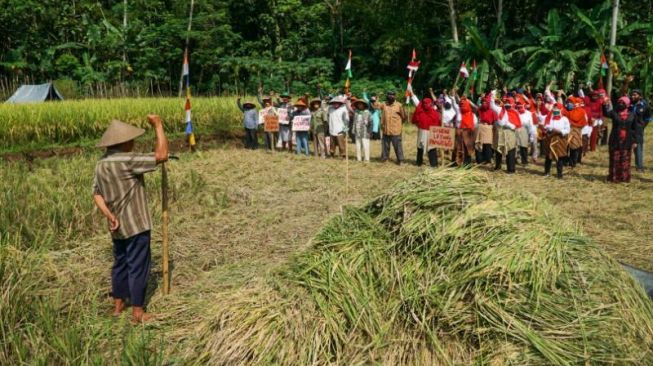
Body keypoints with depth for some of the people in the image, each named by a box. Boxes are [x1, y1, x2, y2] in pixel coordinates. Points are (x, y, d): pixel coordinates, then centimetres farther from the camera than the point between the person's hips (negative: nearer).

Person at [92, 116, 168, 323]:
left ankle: (118, 305, 30)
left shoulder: (102, 163, 5)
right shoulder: (127, 161, -21)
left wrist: (108, 215, -6)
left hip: (117, 226, 8)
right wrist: (158, 126, -15)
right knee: (138, 267, 1)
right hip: (135, 225, -8)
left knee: (120, 263, 20)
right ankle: (137, 312, 8)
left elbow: (97, 193, 4)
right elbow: (162, 155, -23)